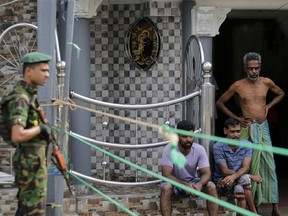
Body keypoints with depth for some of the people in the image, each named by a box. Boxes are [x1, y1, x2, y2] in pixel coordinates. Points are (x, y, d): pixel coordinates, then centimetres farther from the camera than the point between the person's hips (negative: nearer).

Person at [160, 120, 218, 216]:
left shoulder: (200, 149, -16)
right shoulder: (169, 149, -23)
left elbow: (207, 173, -18)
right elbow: (166, 175, -28)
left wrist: (199, 184, -43)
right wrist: (185, 184, -44)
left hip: (192, 181, 3)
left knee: (211, 186, -24)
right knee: (166, 187, -36)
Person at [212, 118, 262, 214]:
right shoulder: (218, 147, -12)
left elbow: (246, 168, -13)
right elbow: (225, 171, -15)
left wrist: (234, 176, -36)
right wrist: (251, 176, -20)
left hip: (239, 181, 2)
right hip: (222, 181, -2)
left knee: (244, 179, -35)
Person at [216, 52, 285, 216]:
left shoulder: (267, 82, 3)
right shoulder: (238, 86, -3)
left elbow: (281, 94, 23)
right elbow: (220, 103, 8)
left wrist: (269, 105, 8)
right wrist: (236, 118, 1)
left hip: (263, 127, 2)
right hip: (248, 128, -2)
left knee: (269, 164, -2)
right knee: (250, 165, -3)